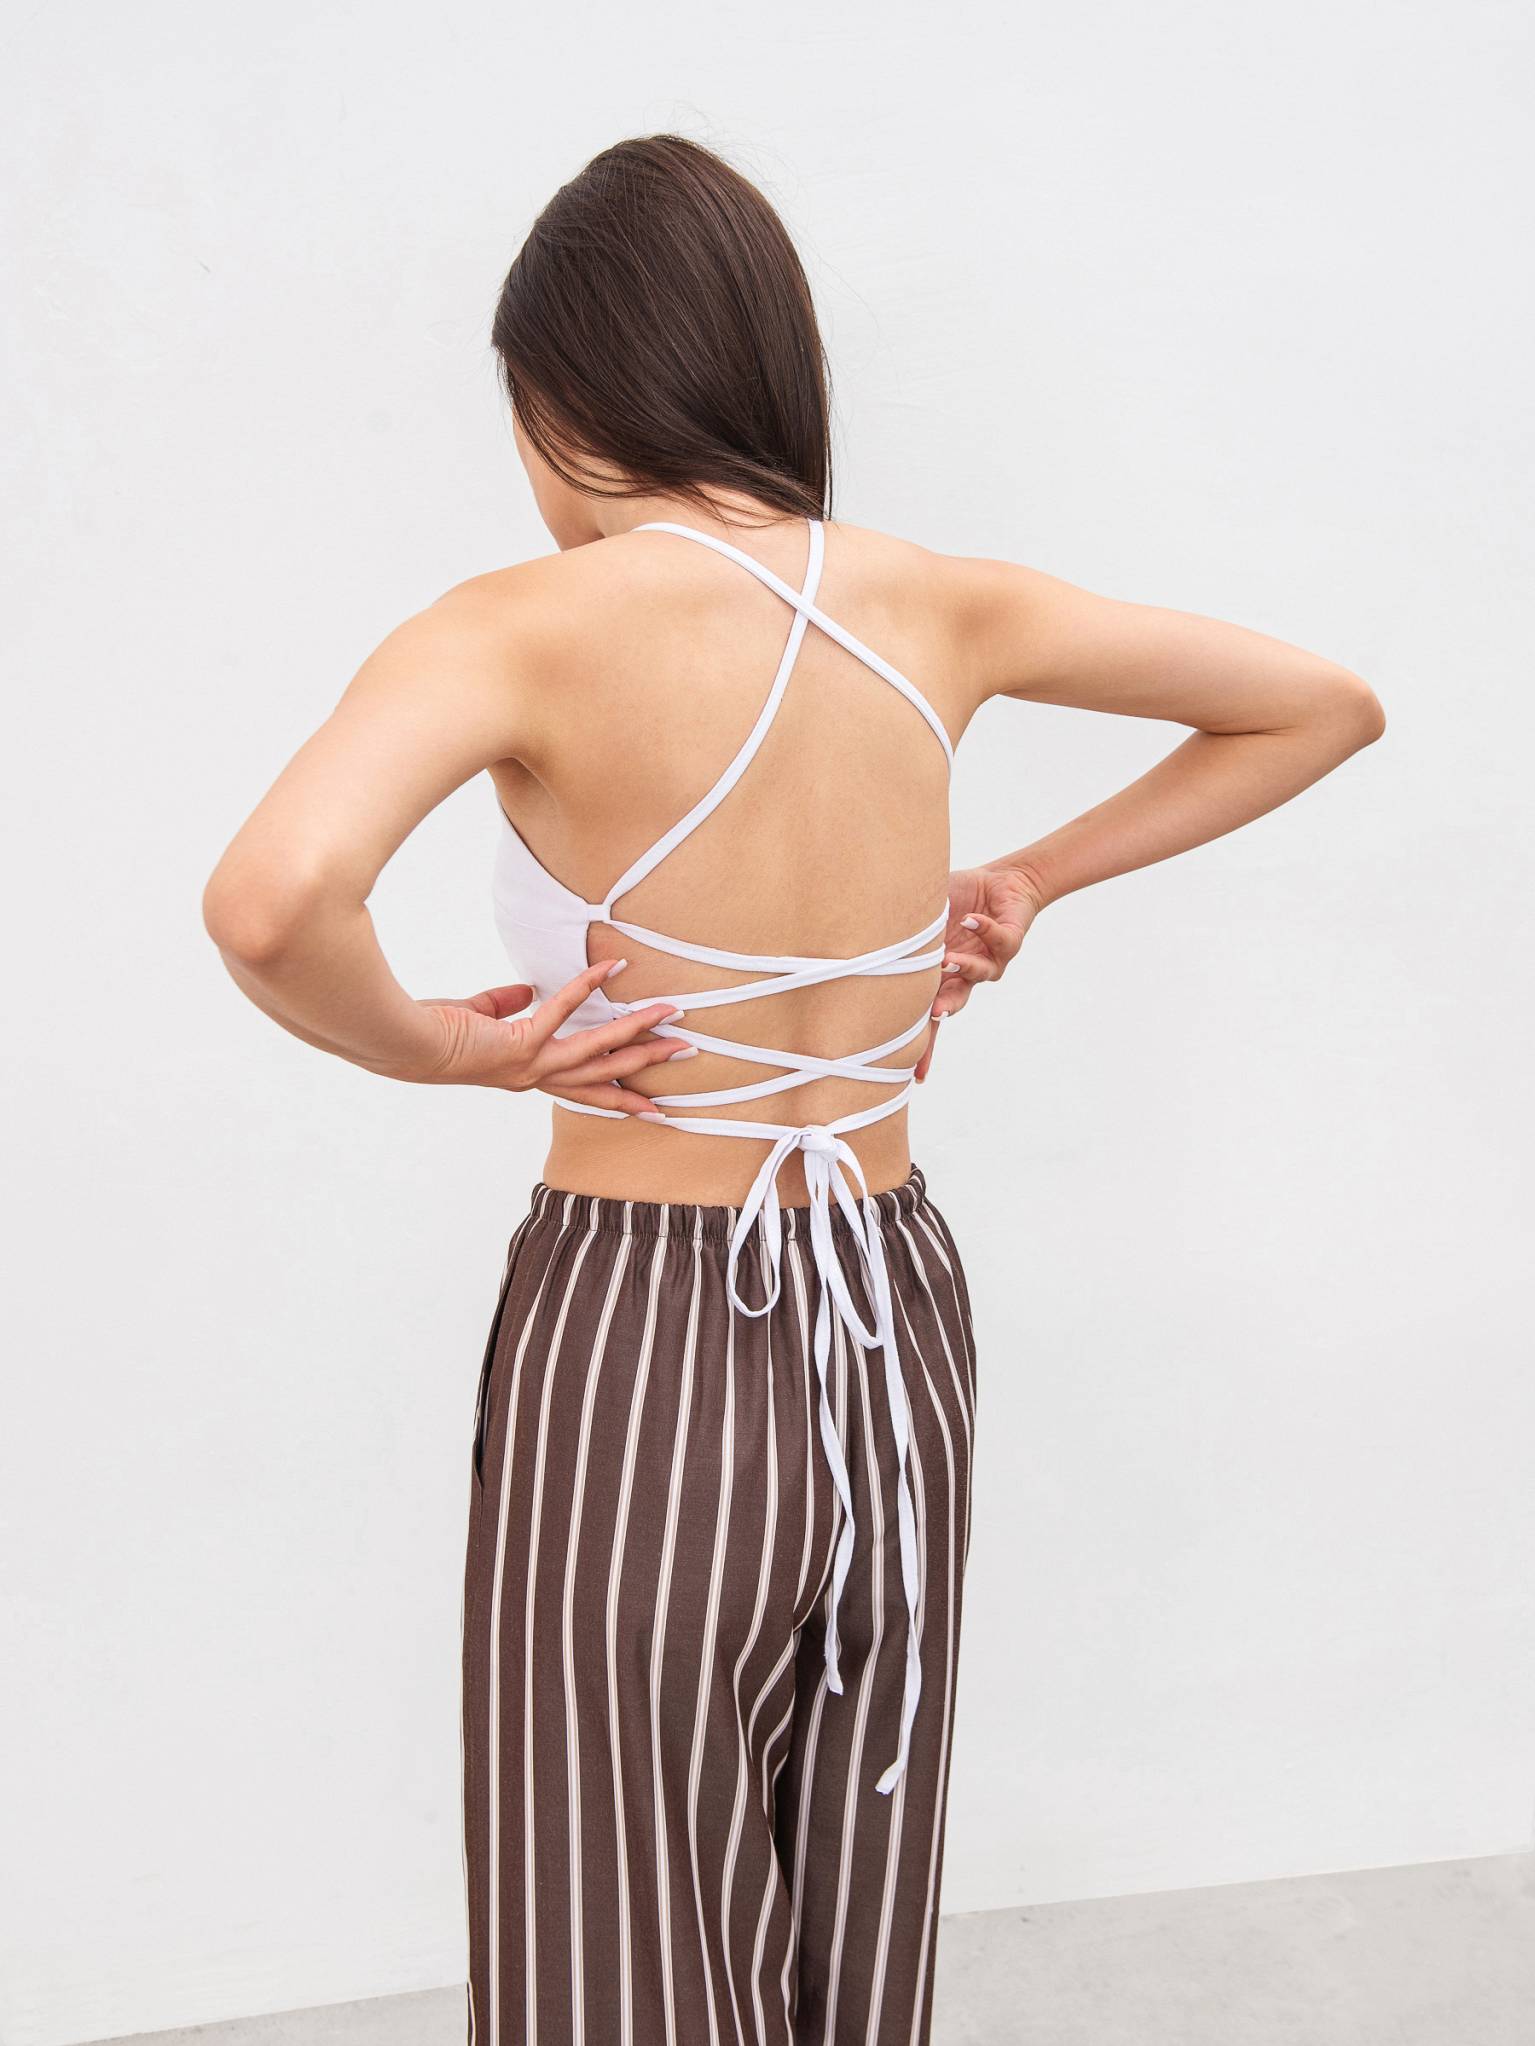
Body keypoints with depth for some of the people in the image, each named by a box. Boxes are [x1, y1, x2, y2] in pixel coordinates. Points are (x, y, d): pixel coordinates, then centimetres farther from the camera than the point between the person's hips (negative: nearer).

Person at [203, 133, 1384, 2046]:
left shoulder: (527, 629, -15)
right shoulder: (940, 611, 0)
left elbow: (270, 904, -34)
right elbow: (1328, 705, 12)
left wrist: (435, 1049, -14)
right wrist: (1034, 878, 9)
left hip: (637, 1344, -5)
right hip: (897, 1333, 6)